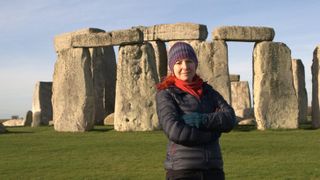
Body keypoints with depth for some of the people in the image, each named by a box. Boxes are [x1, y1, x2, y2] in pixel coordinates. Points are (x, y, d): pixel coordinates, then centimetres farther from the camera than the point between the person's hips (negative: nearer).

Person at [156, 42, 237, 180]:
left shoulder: (208, 91, 13)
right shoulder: (165, 94, -2)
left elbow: (230, 119, -1)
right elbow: (174, 131, -16)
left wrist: (200, 120, -16)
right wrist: (212, 132, -8)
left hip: (213, 168, 5)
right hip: (182, 169, -4)